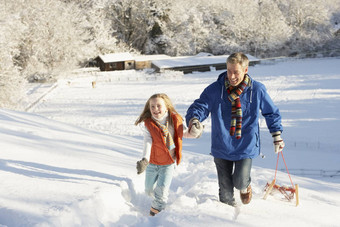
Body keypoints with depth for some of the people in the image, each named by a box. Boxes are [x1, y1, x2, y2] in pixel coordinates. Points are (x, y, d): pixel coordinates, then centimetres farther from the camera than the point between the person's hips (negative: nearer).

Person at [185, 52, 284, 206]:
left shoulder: (257, 90, -6)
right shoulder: (214, 89, -9)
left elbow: (271, 113, 8)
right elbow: (199, 106, -14)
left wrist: (277, 136, 8)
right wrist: (194, 120, -37)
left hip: (246, 147, -1)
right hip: (222, 147, 1)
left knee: (240, 182, -10)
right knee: (225, 188, 8)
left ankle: (245, 186, 28)